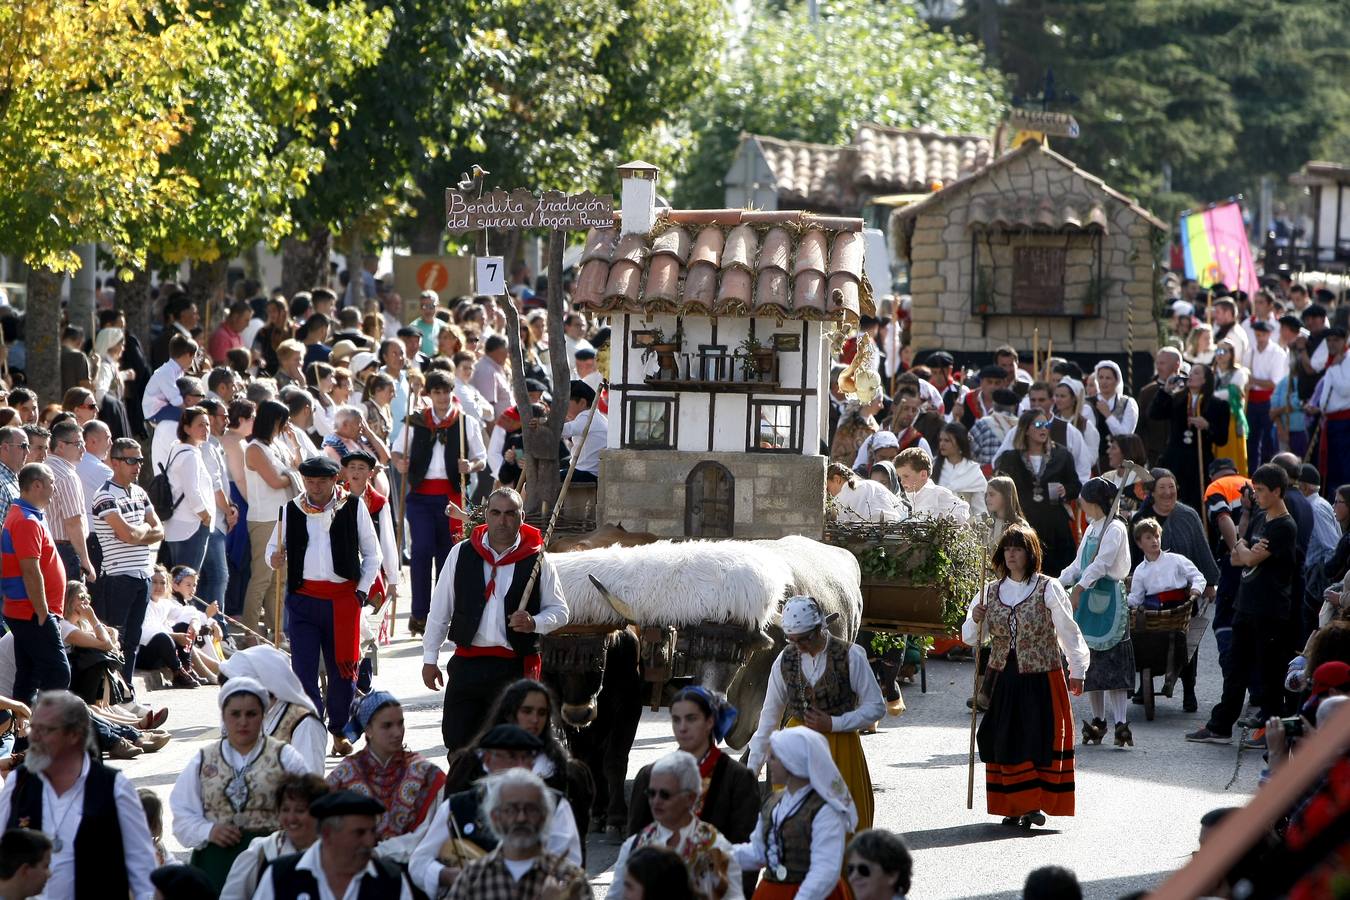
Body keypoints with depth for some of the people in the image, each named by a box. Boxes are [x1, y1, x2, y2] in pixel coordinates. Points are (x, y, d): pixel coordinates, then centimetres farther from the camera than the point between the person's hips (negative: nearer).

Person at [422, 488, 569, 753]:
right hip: (466, 662, 2)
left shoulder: (537, 560, 0)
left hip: (515, 667, -2)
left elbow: (559, 611, 8)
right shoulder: (462, 554, 4)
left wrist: (534, 623, -14)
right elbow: (439, 610, 10)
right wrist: (430, 659, 9)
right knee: (456, 737, 0)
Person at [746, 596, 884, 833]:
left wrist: (833, 724, -14)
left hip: (839, 749, -3)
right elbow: (769, 716, 7)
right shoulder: (785, 660, 1)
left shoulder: (850, 656, -9)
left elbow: (876, 707, -4)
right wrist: (753, 767, 4)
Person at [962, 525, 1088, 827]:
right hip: (1003, 679, 4)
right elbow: (972, 638, 9)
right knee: (1005, 742, 3)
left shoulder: (1048, 589, -5)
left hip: (1042, 678, -4)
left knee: (1041, 740, -5)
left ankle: (1036, 804, 0)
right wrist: (975, 620, -12)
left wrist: (1077, 671, -1)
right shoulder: (991, 592, 7)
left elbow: (1068, 632, 0)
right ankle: (1014, 806, 10)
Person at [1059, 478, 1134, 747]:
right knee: (1090, 662, 8)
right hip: (1087, 598, 8)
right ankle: (1098, 720, 15)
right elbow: (1079, 564, 21)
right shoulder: (1091, 529, 17)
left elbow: (1102, 562, -20)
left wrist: (1079, 587, -28)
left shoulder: (1115, 529, -9)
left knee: (1113, 663, -12)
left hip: (1109, 598, -8)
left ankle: (1121, 722, -16)